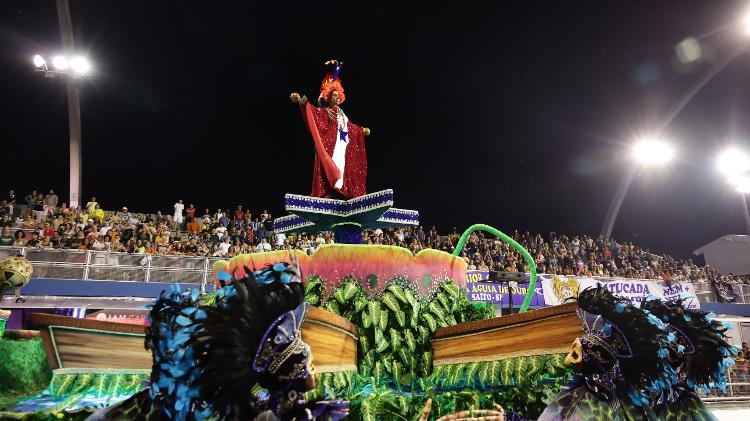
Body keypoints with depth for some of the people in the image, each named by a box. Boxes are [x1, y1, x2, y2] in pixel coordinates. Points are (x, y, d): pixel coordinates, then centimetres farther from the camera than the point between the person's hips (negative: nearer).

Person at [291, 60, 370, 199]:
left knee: (340, 168, 4)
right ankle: (327, 193, -18)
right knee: (329, 167, -16)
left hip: (341, 146, 8)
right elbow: (312, 112, -21)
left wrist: (361, 130, 47)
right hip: (329, 146, -7)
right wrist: (303, 103, -40)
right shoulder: (323, 112, -1)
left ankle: (338, 191, 7)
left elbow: (349, 126, 36)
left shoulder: (340, 113, 21)